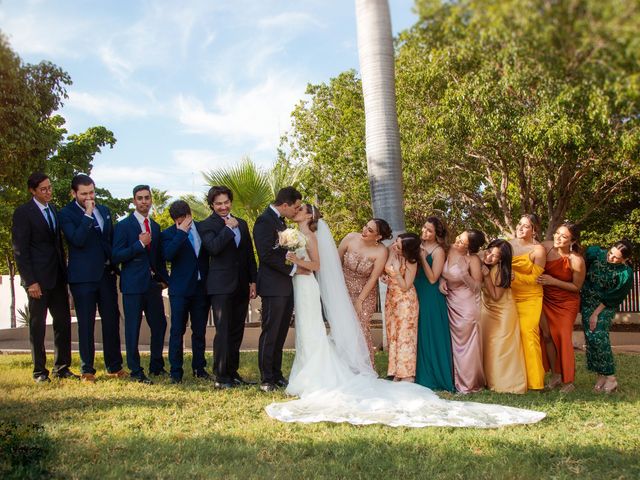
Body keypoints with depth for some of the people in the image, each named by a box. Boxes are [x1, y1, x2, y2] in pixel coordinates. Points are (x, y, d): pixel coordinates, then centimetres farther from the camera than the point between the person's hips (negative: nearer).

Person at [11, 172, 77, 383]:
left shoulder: (53, 210, 13)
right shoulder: (23, 213, -7)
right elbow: (20, 250, -10)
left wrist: (64, 272, 12)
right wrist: (30, 281, -15)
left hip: (57, 277, 6)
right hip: (38, 278, -6)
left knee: (63, 322, 8)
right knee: (37, 325, 3)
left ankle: (61, 367, 18)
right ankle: (39, 371, 12)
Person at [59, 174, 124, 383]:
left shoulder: (104, 210, 12)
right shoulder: (67, 214, -6)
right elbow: (77, 240, -20)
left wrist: (115, 266, 13)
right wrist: (87, 214, -21)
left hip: (106, 273, 5)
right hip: (83, 277, -5)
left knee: (112, 320, 8)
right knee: (86, 324, 0)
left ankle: (114, 367, 18)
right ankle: (87, 370, 9)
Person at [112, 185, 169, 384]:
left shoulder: (155, 227, 14)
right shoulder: (123, 225, -4)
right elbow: (116, 256, -11)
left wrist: (164, 278, 11)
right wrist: (140, 244, -17)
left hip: (153, 283, 6)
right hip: (133, 284, -6)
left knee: (159, 325, 9)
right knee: (133, 329, 0)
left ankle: (157, 366, 25)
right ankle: (136, 371, 9)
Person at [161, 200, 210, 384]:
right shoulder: (169, 234, -4)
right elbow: (168, 255, -22)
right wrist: (181, 232, -21)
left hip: (202, 287, 3)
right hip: (180, 289, -3)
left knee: (200, 331, 11)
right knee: (177, 331, 0)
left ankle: (199, 368, 21)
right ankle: (176, 371, 6)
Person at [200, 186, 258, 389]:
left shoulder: (241, 224, 16)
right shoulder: (207, 225, -2)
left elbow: (250, 254, 17)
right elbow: (213, 248, -21)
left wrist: (253, 281, 12)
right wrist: (229, 228, -15)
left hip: (241, 286, 6)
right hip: (221, 286, -6)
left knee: (237, 332, 10)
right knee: (223, 332, -7)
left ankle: (233, 372, 18)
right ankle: (221, 377, -2)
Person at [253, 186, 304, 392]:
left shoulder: (280, 221, 17)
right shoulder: (264, 220, -12)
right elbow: (267, 254, -19)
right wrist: (293, 269, -14)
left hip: (286, 286, 9)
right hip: (273, 287, -9)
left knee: (280, 334, 12)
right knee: (270, 334, -3)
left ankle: (277, 375, 20)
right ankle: (266, 379, 4)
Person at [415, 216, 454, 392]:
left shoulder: (438, 251, -10)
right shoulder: (419, 246, 9)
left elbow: (432, 278, -16)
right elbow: (414, 272, 10)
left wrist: (423, 258, -20)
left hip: (431, 298, -7)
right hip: (417, 294, 7)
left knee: (431, 337, -2)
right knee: (419, 337, 10)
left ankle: (436, 378, 8)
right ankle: (422, 376, 19)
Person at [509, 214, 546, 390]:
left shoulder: (538, 250, -7)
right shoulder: (509, 245, 6)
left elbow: (535, 278, -7)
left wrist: (515, 276, -18)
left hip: (529, 298, -4)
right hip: (509, 296, 5)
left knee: (527, 334, -10)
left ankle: (532, 380, -3)